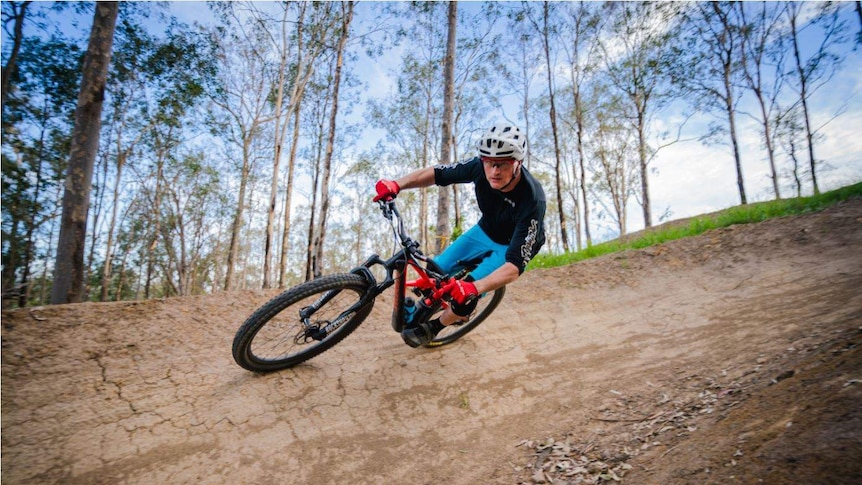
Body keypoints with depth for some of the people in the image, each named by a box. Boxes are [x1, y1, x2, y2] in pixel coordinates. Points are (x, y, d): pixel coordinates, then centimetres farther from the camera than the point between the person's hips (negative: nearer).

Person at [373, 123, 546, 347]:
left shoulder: (532, 201, -39)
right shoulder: (479, 167, -27)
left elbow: (514, 266, -41)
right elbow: (436, 173, -16)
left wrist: (474, 287, -56)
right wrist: (396, 184, -32)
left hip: (513, 244, -4)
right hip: (485, 230, 5)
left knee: (465, 295, -17)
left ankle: (433, 327, 15)